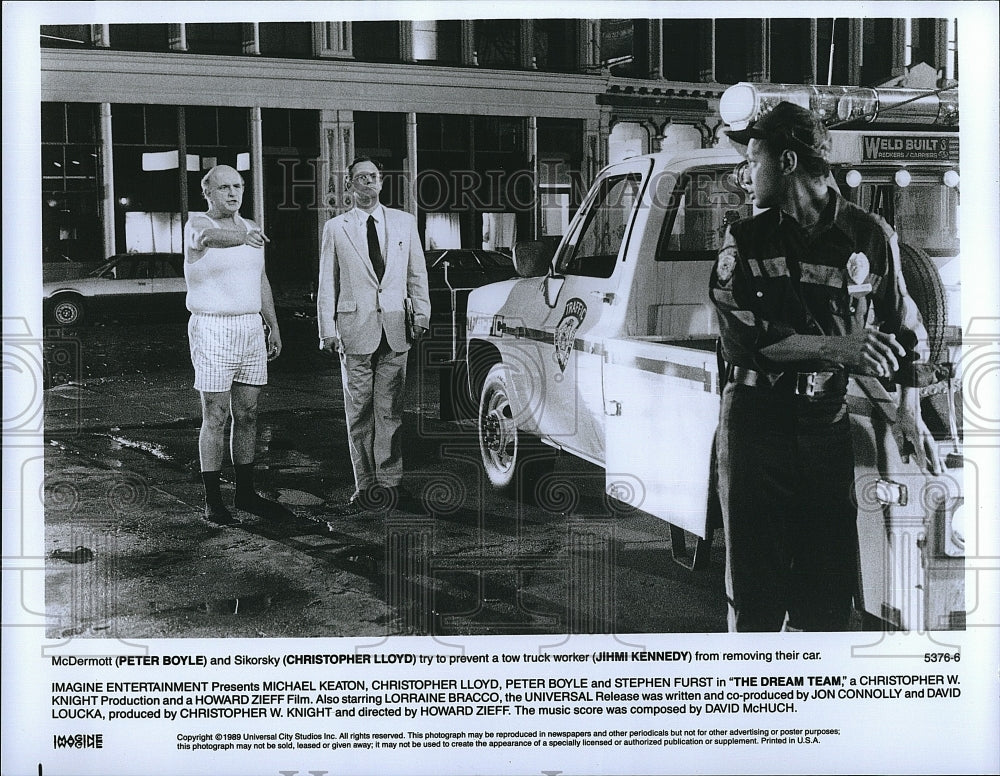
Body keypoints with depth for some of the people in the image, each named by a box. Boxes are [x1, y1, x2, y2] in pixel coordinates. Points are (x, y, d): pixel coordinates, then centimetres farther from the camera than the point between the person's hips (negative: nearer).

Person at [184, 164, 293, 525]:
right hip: (212, 329, -6)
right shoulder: (197, 224, -8)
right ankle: (212, 499, 6)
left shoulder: (250, 228, 12)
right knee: (215, 418, -2)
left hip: (251, 328, 6)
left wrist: (273, 325, 16)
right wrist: (242, 238, -55)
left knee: (247, 414, 10)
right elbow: (209, 237, -34)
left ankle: (245, 493, 20)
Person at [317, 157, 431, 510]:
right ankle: (365, 485, 10)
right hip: (355, 330, -1)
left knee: (390, 409, 1)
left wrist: (421, 315, 1)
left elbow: (417, 273, 12)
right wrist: (327, 330, -2)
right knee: (359, 412, 2)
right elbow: (326, 284, 6)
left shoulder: (404, 222, 11)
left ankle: (389, 481, 7)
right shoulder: (335, 228, 7)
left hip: (396, 330, 1)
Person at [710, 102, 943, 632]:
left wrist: (911, 415, 5)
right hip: (755, 421, 0)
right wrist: (835, 346, -18)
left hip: (828, 422, 0)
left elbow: (906, 330, 14)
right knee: (755, 585, 5)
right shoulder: (744, 241, 4)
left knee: (829, 587, 4)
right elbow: (741, 334, -10)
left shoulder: (871, 237, 6)